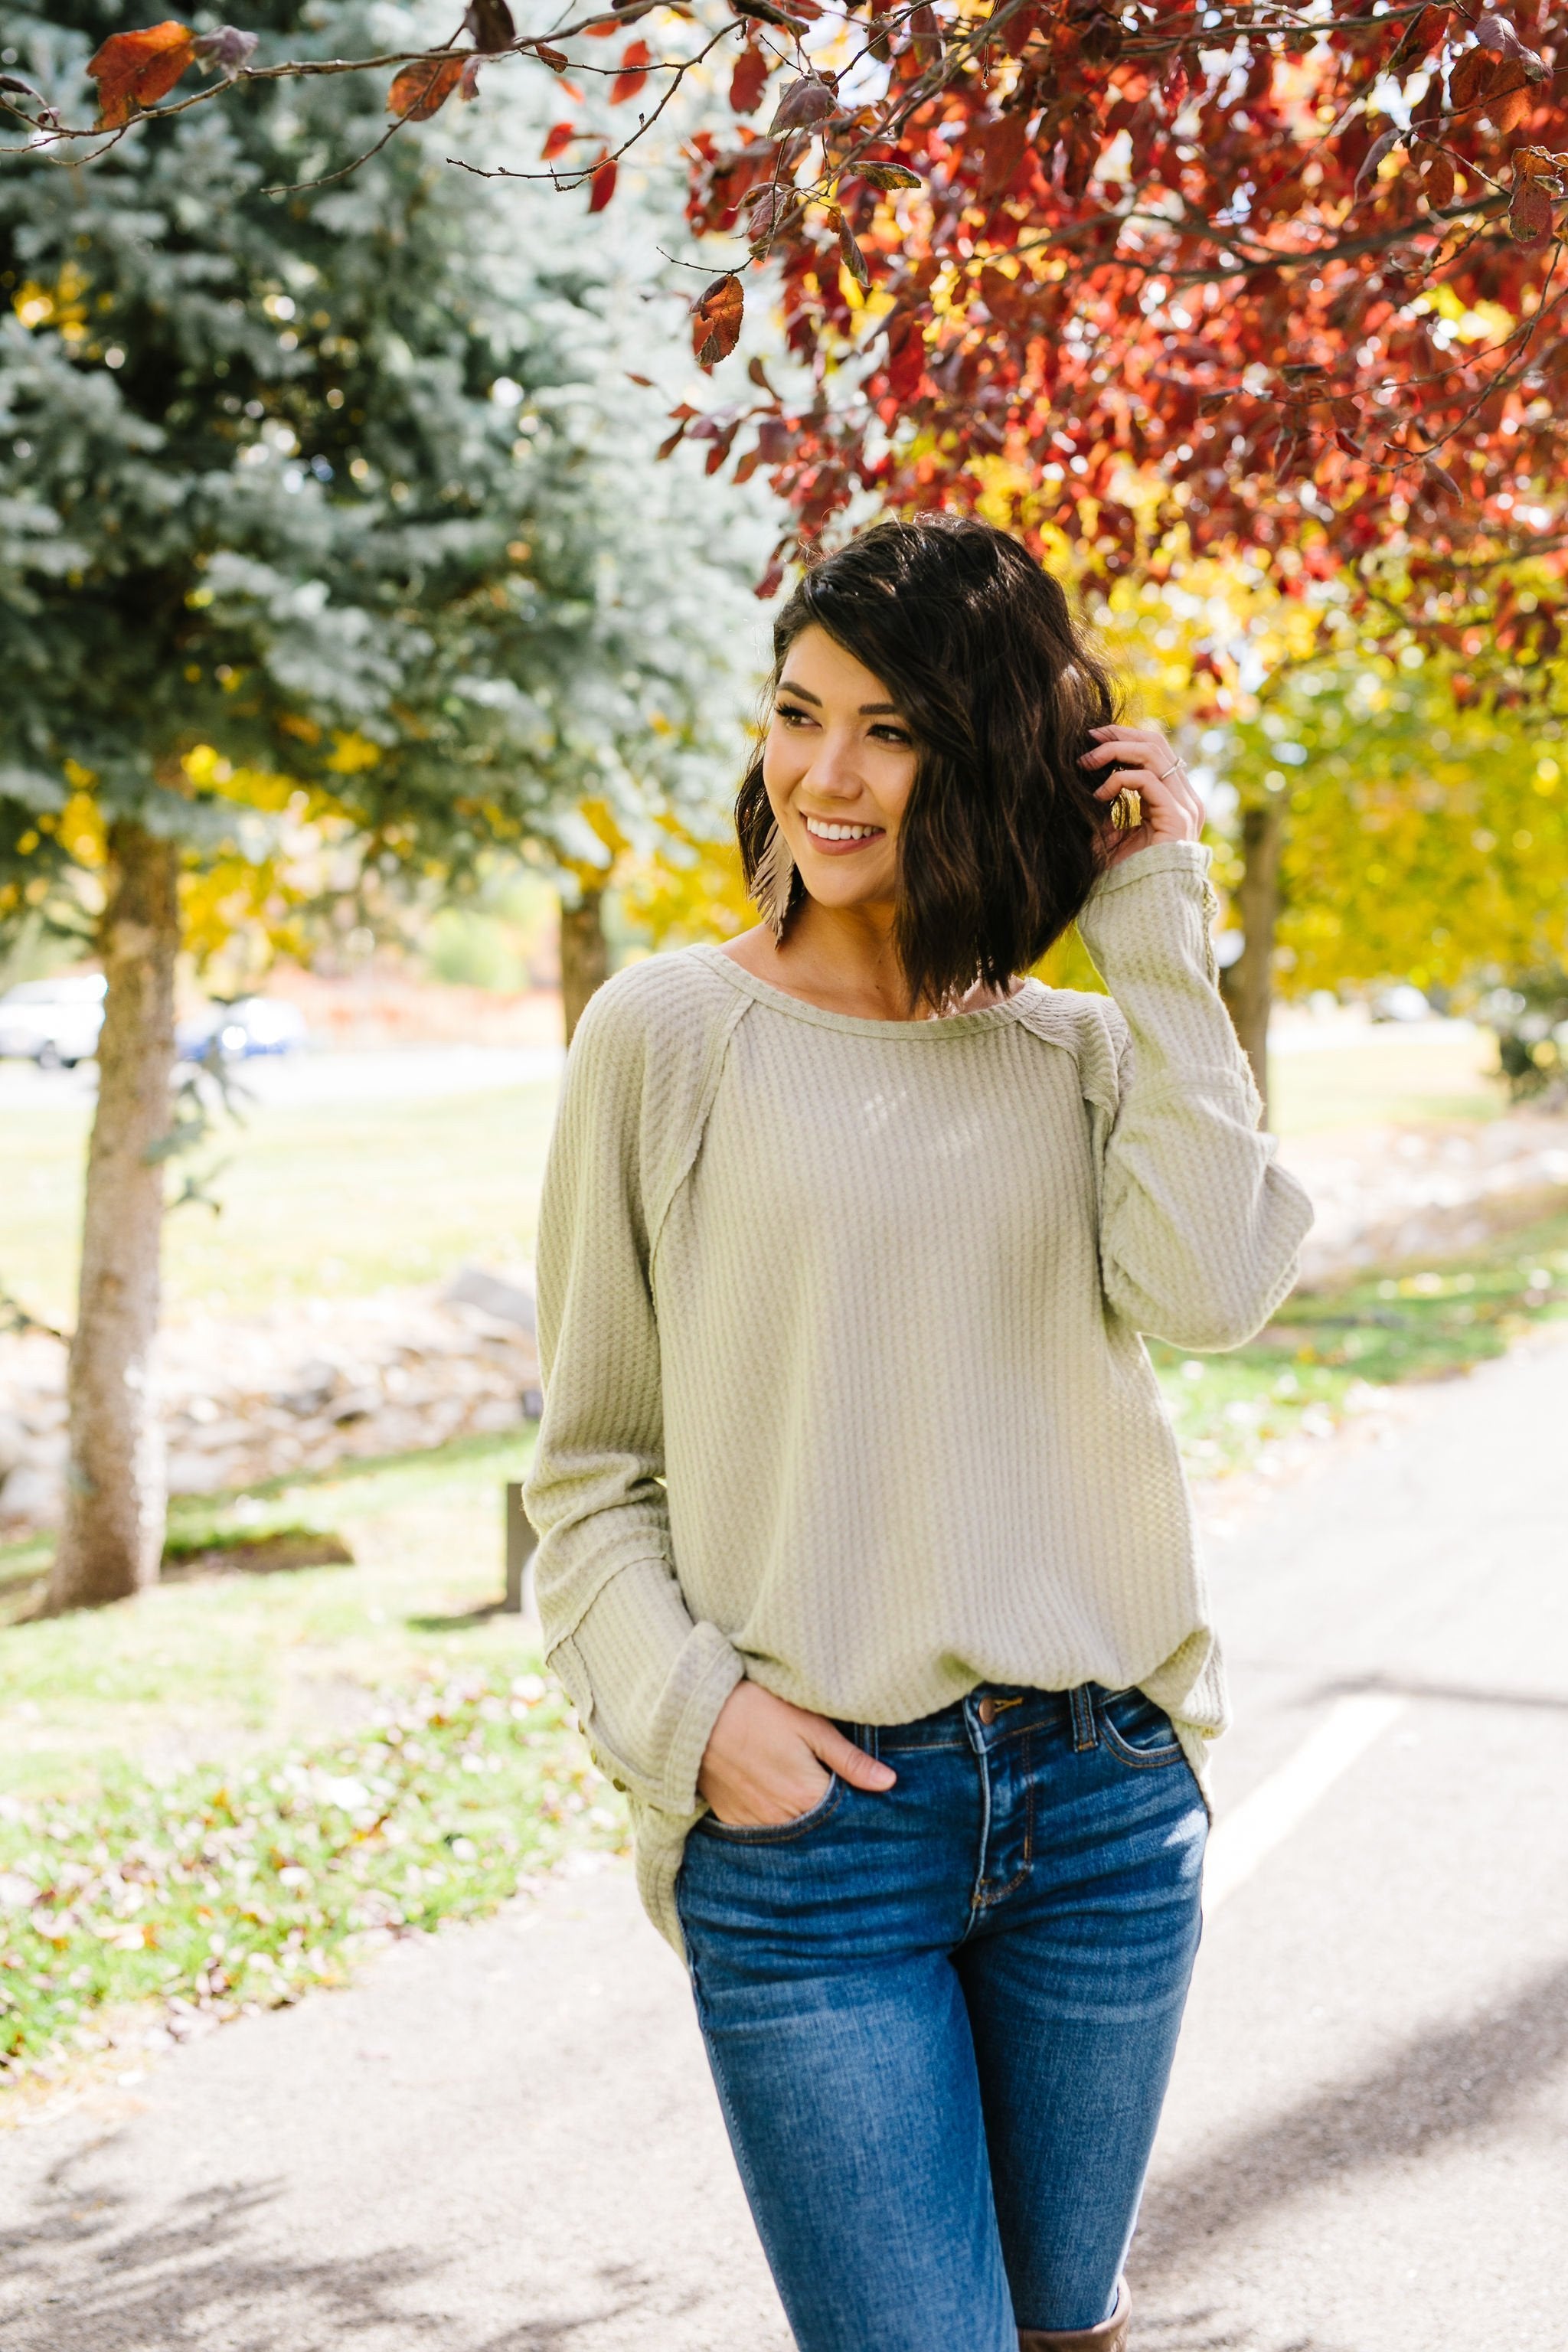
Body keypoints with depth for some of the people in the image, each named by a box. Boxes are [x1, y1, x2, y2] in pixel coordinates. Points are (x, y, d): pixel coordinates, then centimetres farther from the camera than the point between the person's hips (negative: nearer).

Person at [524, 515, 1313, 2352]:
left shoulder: (1081, 1055, 7)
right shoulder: (671, 1034, -1)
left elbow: (1211, 1292, -14)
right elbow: (586, 1464, 3)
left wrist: (1157, 930, -7)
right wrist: (687, 1710, -12)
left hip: (1101, 1803, 3)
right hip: (806, 1815, -3)